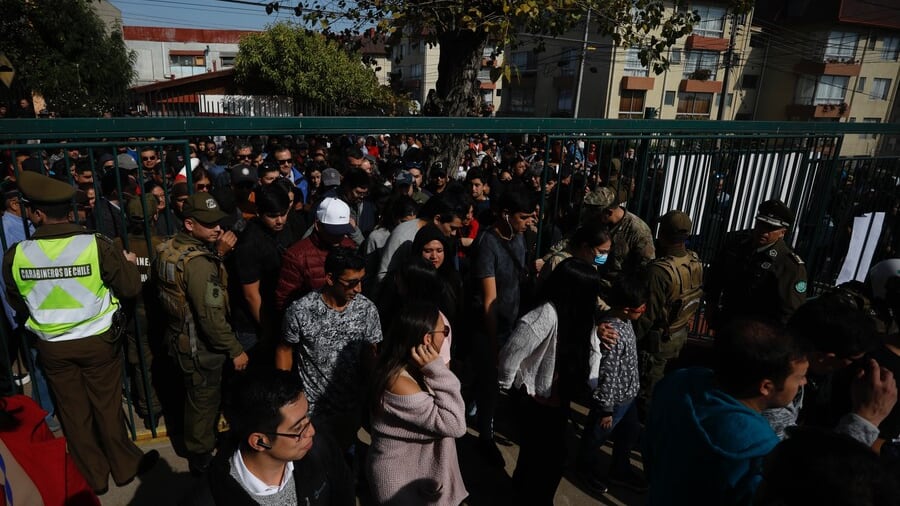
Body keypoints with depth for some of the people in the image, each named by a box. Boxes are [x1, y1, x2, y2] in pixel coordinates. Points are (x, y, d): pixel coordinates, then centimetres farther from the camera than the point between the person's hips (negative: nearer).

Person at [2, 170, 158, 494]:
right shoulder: (97, 246, -21)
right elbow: (132, 288, -10)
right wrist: (128, 263, 9)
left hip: (52, 346, 2)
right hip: (97, 341, -2)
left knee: (73, 412, 17)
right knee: (108, 407, 15)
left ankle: (94, 477, 34)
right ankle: (125, 467, 32)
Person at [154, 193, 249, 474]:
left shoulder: (168, 250, -1)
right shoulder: (199, 262, -30)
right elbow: (212, 318, -30)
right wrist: (236, 350, -19)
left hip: (179, 337, 9)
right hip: (201, 347, -9)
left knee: (195, 396, 27)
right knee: (204, 402, 11)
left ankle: (200, 442, 48)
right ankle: (201, 459, 30)